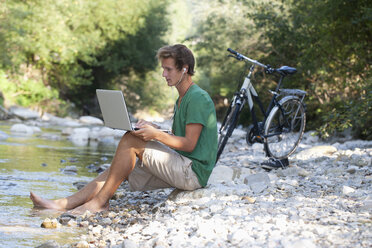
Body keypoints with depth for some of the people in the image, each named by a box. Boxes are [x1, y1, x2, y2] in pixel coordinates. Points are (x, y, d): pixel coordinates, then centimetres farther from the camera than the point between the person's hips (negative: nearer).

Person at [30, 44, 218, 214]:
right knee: (123, 169, 0)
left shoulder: (198, 98, -11)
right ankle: (64, 203, -5)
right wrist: (153, 129, 6)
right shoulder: (181, 100, 21)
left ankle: (99, 201, -14)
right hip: (182, 170, 9)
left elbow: (189, 144, -17)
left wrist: (156, 135, -22)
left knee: (130, 140, -18)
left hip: (193, 171, -9)